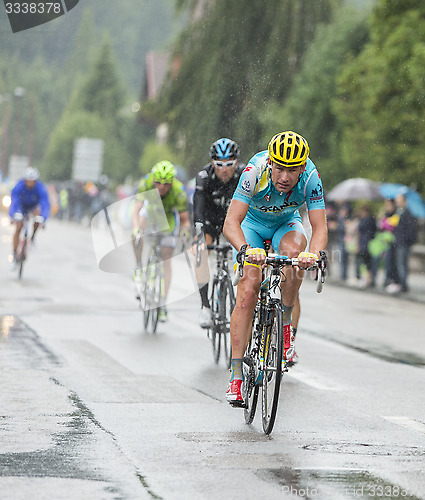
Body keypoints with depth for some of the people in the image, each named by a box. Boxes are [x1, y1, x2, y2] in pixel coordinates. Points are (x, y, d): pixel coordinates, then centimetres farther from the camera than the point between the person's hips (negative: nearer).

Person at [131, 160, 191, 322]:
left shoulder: (178, 191, -34)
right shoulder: (146, 183, -34)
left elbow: (184, 220, -25)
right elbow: (135, 211, -41)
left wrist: (185, 229, -46)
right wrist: (136, 229, -58)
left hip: (169, 216, -1)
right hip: (151, 210, 1)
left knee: (166, 260, -8)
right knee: (138, 234, -33)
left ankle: (163, 305, -5)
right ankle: (139, 269, -13)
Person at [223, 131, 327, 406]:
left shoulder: (310, 177, -30)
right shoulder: (256, 171, -35)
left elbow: (320, 226, -33)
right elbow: (231, 223, -40)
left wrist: (314, 253, -55)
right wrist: (245, 249, -60)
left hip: (286, 224, 1)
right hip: (252, 225, -1)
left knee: (293, 251, -34)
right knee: (248, 290, -18)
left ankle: (285, 323, -13)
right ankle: (236, 374, -17)